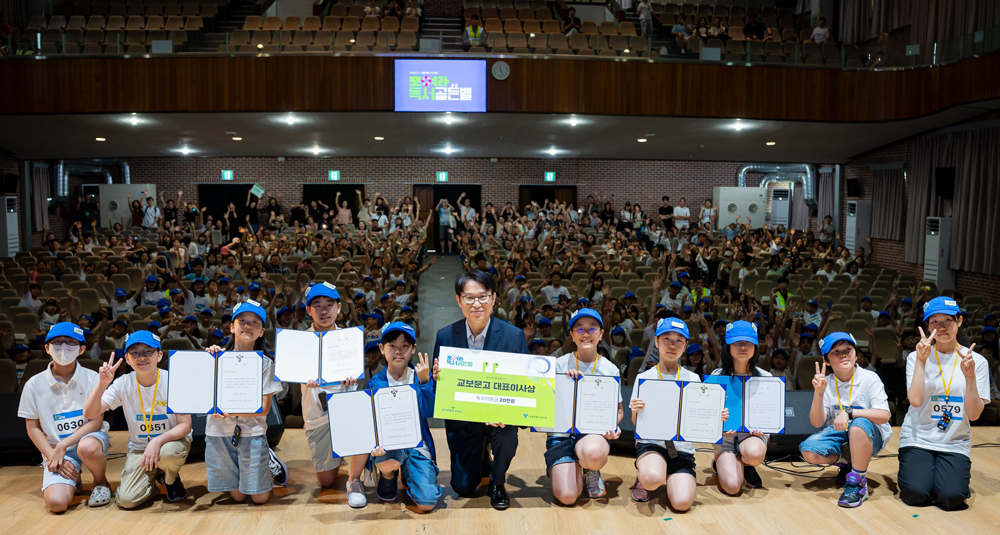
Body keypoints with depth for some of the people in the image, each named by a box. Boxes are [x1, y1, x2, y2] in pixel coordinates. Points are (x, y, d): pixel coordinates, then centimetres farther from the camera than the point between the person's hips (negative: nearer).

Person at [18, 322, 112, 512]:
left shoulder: (91, 378, -4)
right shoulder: (34, 385, 0)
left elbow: (95, 422, -7)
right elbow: (33, 427, 4)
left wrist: (62, 446, -17)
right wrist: (53, 457, -8)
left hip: (90, 436, -1)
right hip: (55, 448, 1)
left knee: (87, 447, -40)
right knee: (56, 502, -23)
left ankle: (101, 482, -5)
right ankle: (73, 478, 16)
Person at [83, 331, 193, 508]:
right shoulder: (124, 384, -8)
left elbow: (185, 425, -17)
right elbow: (89, 414, -14)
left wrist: (158, 441, -33)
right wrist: (102, 385, -29)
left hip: (172, 441, -1)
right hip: (139, 447, 2)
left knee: (168, 452, -38)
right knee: (127, 500, -19)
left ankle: (170, 478, 0)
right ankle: (153, 477, 16)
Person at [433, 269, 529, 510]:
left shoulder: (514, 335, -13)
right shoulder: (445, 336, -8)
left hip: (500, 416, -1)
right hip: (462, 418, 2)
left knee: (507, 435, -34)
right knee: (463, 487, 0)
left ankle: (497, 483, -1)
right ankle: (481, 458, 37)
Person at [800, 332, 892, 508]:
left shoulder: (869, 378, -11)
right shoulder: (826, 383, -3)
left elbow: (884, 415, -22)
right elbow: (817, 422, -7)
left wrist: (849, 412, -32)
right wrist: (818, 393, -22)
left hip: (870, 435, -4)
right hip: (839, 434, 4)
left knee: (859, 425, -38)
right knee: (809, 450, -22)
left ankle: (858, 483, -21)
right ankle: (845, 463, 12)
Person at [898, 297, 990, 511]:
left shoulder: (977, 361, 1)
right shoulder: (916, 357, -2)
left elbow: (974, 414, -6)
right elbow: (915, 400, -17)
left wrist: (970, 376, -19)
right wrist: (921, 361, -21)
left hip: (955, 443, 1)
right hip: (917, 438, -1)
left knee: (951, 498, -19)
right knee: (915, 495, -19)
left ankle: (959, 475, 14)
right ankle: (912, 470, 14)